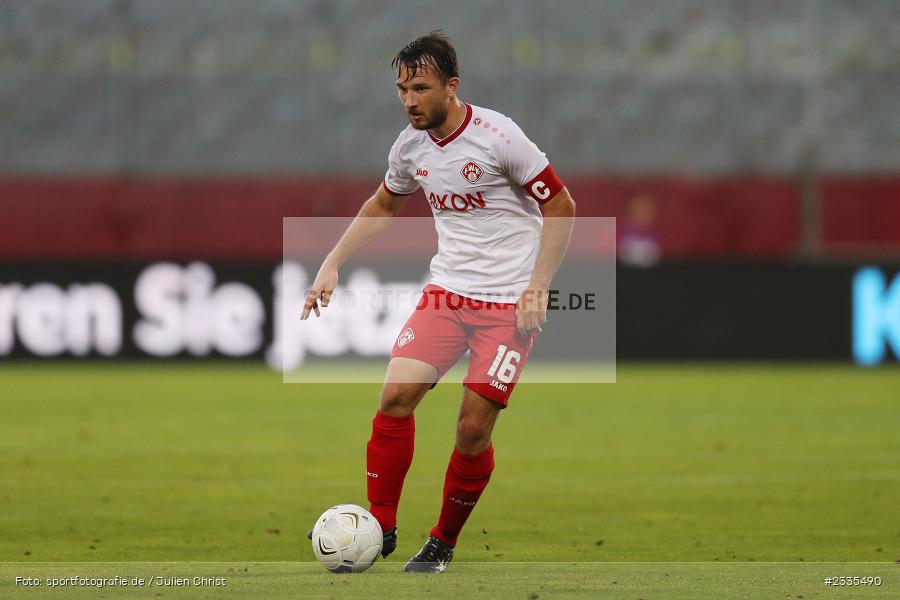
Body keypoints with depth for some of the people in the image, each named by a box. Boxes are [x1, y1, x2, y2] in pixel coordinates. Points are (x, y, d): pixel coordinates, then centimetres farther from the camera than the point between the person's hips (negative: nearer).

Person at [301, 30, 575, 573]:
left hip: (511, 302, -5)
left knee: (474, 429, -7)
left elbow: (561, 207, -9)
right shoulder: (410, 147, 1)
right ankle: (380, 528, 0)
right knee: (396, 395, -12)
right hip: (447, 292, 5)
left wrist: (537, 287, -15)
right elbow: (383, 207, 22)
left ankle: (443, 544, 13)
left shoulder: (497, 137, -16)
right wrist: (332, 265, 13)